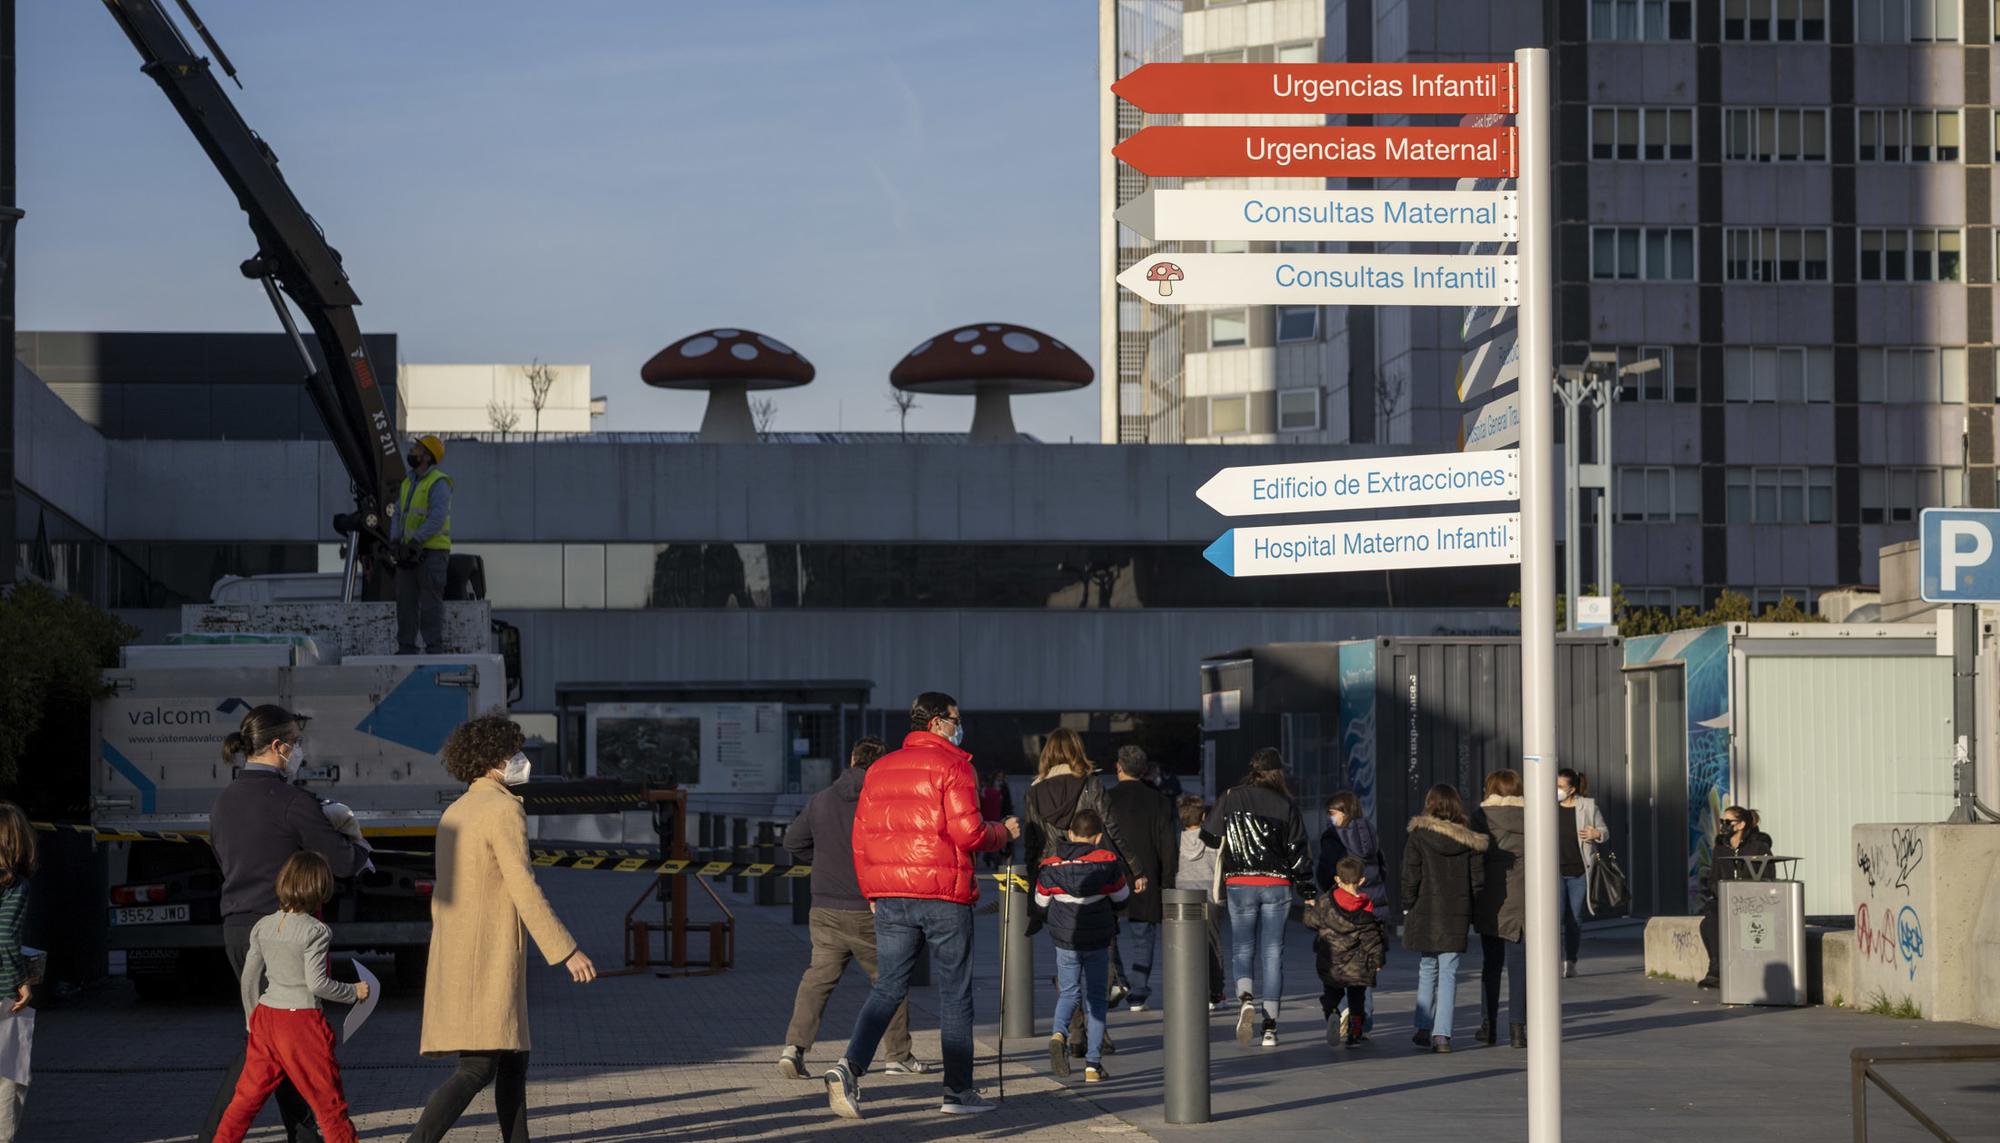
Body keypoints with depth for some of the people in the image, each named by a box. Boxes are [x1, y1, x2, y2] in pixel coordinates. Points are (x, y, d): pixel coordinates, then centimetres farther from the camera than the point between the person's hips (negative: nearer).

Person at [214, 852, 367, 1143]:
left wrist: (252, 1019, 21)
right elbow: (317, 983, -18)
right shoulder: (316, 931, -12)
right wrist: (353, 992, -4)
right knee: (328, 1100, 4)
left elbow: (249, 979, 9)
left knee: (249, 1094, 10)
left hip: (266, 1015, 5)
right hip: (302, 1019, -5)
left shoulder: (263, 926, 6)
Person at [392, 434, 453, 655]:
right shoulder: (407, 483, 18)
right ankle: (406, 647, 11)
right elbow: (398, 514, 14)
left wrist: (416, 540, -23)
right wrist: (395, 540, -2)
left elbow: (438, 518, -19)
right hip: (409, 552, 8)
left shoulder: (438, 483, -9)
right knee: (405, 601, 7)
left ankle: (434, 648, -6)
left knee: (430, 602, -8)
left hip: (431, 551, -8)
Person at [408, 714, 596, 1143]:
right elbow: (524, 890, -20)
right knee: (477, 1070, -13)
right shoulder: (505, 810, -13)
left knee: (513, 1062, 15)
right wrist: (568, 951, -18)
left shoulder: (455, 813, 15)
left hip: (456, 957, 9)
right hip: (489, 960, -9)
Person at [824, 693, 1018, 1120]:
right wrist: (1003, 832, 6)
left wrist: (871, 893, 20)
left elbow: (862, 836, 12)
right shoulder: (952, 765, -6)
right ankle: (958, 1092, 10)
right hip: (943, 894, -5)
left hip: (890, 896, 5)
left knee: (887, 988, 6)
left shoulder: (880, 769, 13)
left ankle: (850, 1066, -16)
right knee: (954, 993, 5)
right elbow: (968, 832, -14)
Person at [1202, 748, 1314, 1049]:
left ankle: (1246, 998, -19)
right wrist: (1308, 892, 10)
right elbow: (1298, 851, 2)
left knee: (1242, 947, 10)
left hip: (1240, 884, 0)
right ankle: (1270, 1026, 3)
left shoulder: (1232, 798, -3)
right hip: (1277, 885, 0)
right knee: (1272, 953, 5)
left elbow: (1209, 837, 3)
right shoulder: (1286, 805, -1)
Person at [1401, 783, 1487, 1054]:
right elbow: (1478, 879, 1)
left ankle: (1424, 1029, 15)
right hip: (1457, 915, 1)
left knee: (1427, 969, 14)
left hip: (1425, 913, -1)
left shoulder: (1418, 837, -6)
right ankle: (1442, 1034, -5)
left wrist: (1408, 909, 4)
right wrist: (1470, 909, 11)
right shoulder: (1470, 840, 0)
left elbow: (1410, 878, -6)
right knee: (1449, 973, 3)